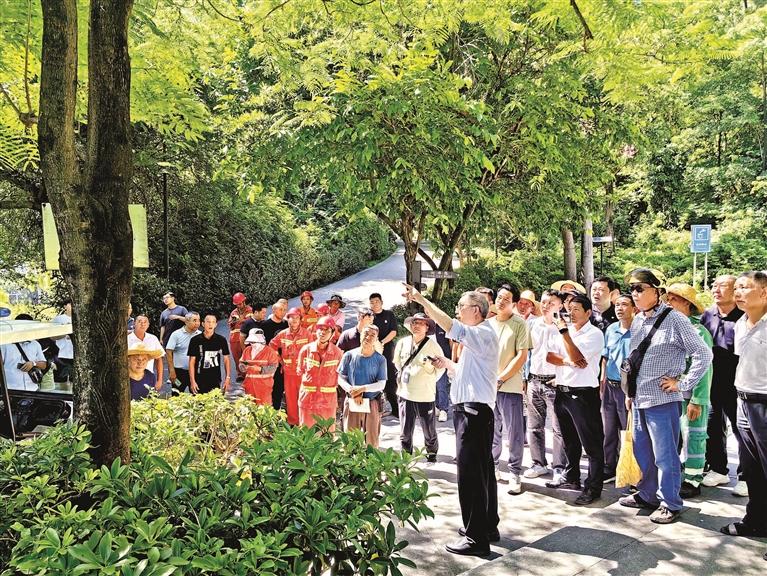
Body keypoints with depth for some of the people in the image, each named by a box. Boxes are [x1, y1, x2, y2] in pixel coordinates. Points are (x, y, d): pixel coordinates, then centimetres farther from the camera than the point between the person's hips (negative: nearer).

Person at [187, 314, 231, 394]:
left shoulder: (221, 340, 3)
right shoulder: (195, 340, 0)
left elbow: (226, 360, 8)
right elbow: (192, 362, 1)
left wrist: (228, 377, 0)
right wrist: (192, 381, -5)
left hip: (216, 381, 1)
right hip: (199, 381, -1)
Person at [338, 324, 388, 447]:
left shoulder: (380, 359, -1)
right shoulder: (349, 355, -1)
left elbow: (381, 384, -4)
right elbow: (341, 378, 2)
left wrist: (362, 388, -18)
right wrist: (353, 392, -15)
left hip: (372, 404, 0)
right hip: (352, 404, 0)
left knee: (372, 442, 4)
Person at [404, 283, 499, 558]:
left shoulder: (484, 334, -13)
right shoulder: (476, 336, 18)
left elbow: (450, 326, -27)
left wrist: (421, 300, -25)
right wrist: (446, 363, 12)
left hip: (474, 410, -11)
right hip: (470, 409, 11)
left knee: (469, 472, -8)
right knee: (482, 471, 17)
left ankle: (475, 538, -2)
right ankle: (488, 527, 28)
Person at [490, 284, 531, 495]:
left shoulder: (520, 324, -4)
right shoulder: (488, 323, 10)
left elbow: (522, 356, -8)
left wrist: (501, 379, -11)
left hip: (510, 387, -4)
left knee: (514, 433, 0)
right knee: (491, 431, 12)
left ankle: (514, 474, 10)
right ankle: (492, 468, 26)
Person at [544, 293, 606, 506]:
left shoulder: (594, 334, -8)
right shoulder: (565, 331, 12)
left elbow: (577, 357, -20)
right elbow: (549, 356, 5)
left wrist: (564, 332, -18)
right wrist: (567, 362, -13)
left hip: (584, 394, -7)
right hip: (563, 391, 7)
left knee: (592, 443, -1)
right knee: (569, 440, 19)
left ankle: (593, 488, 5)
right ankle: (571, 478, 33)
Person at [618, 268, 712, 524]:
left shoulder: (674, 320, -11)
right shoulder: (637, 321, 10)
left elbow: (704, 354, -11)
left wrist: (682, 383, -10)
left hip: (663, 399, -7)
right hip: (639, 398, 7)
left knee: (664, 455, 1)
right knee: (642, 451, 17)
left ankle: (669, 504, 15)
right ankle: (647, 495, 33)